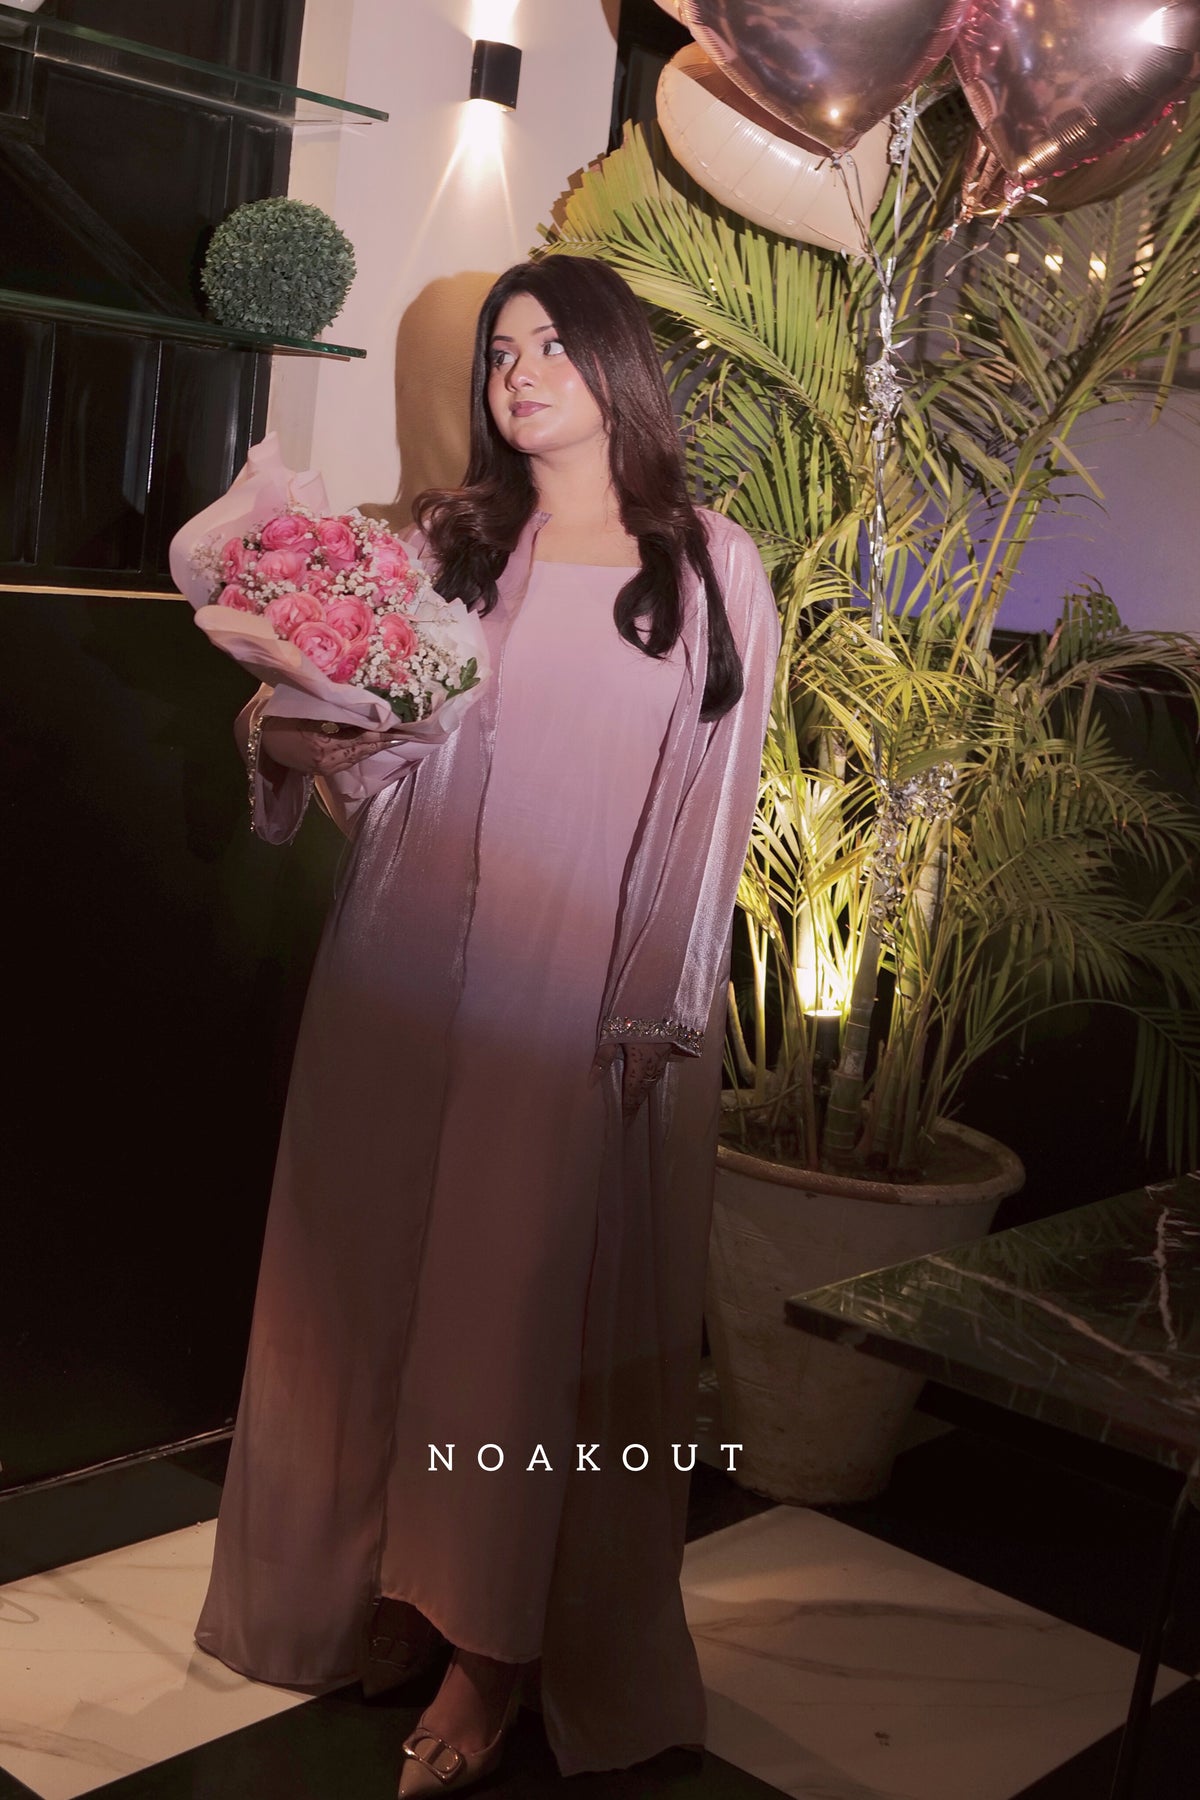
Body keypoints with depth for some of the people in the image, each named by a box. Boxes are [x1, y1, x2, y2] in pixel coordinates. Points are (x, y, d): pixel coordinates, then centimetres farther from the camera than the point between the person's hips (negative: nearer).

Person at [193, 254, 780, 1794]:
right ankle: (385, 1589, 25)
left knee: (545, 1303, 1)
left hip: (592, 1010, -3)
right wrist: (292, 740, -13)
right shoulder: (442, 544, 12)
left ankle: (496, 1648, 14)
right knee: (381, 1274, 8)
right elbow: (378, 768, 9)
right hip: (410, 983, 3)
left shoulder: (713, 570, 3)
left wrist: (657, 1015, -7)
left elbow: (711, 809, -1)